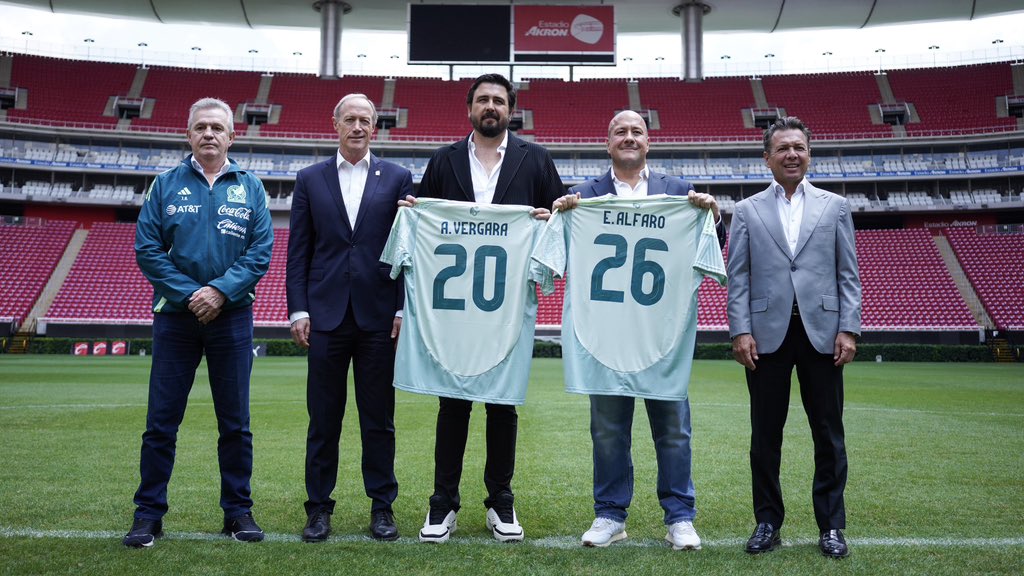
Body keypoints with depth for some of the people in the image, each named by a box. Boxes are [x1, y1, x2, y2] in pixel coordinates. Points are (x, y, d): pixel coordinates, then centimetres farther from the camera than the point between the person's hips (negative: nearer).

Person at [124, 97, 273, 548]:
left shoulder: (250, 188, 5)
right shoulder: (166, 185, 5)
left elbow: (261, 250, -2)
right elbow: (146, 248, -2)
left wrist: (221, 291, -14)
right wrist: (189, 294, -12)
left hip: (232, 317, 0)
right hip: (175, 315, 0)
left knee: (235, 422, 6)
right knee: (161, 421, 3)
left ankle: (238, 511, 17)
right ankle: (148, 514, 14)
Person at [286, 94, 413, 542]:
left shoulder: (397, 178, 6)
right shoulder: (310, 180, 9)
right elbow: (298, 251, 7)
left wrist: (404, 308, -4)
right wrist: (298, 309, -1)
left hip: (378, 317, -1)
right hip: (326, 315, 1)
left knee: (379, 418, 6)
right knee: (323, 418, 6)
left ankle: (382, 506, 17)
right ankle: (319, 506, 18)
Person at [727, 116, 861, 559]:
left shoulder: (835, 207, 11)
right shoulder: (747, 211, 9)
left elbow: (848, 275, 7)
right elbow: (737, 278, 4)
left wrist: (849, 329, -3)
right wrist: (740, 331, -6)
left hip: (821, 331, 1)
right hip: (767, 332, 0)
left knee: (829, 434, 5)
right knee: (765, 434, 6)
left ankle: (831, 526, 17)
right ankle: (767, 523, 18)